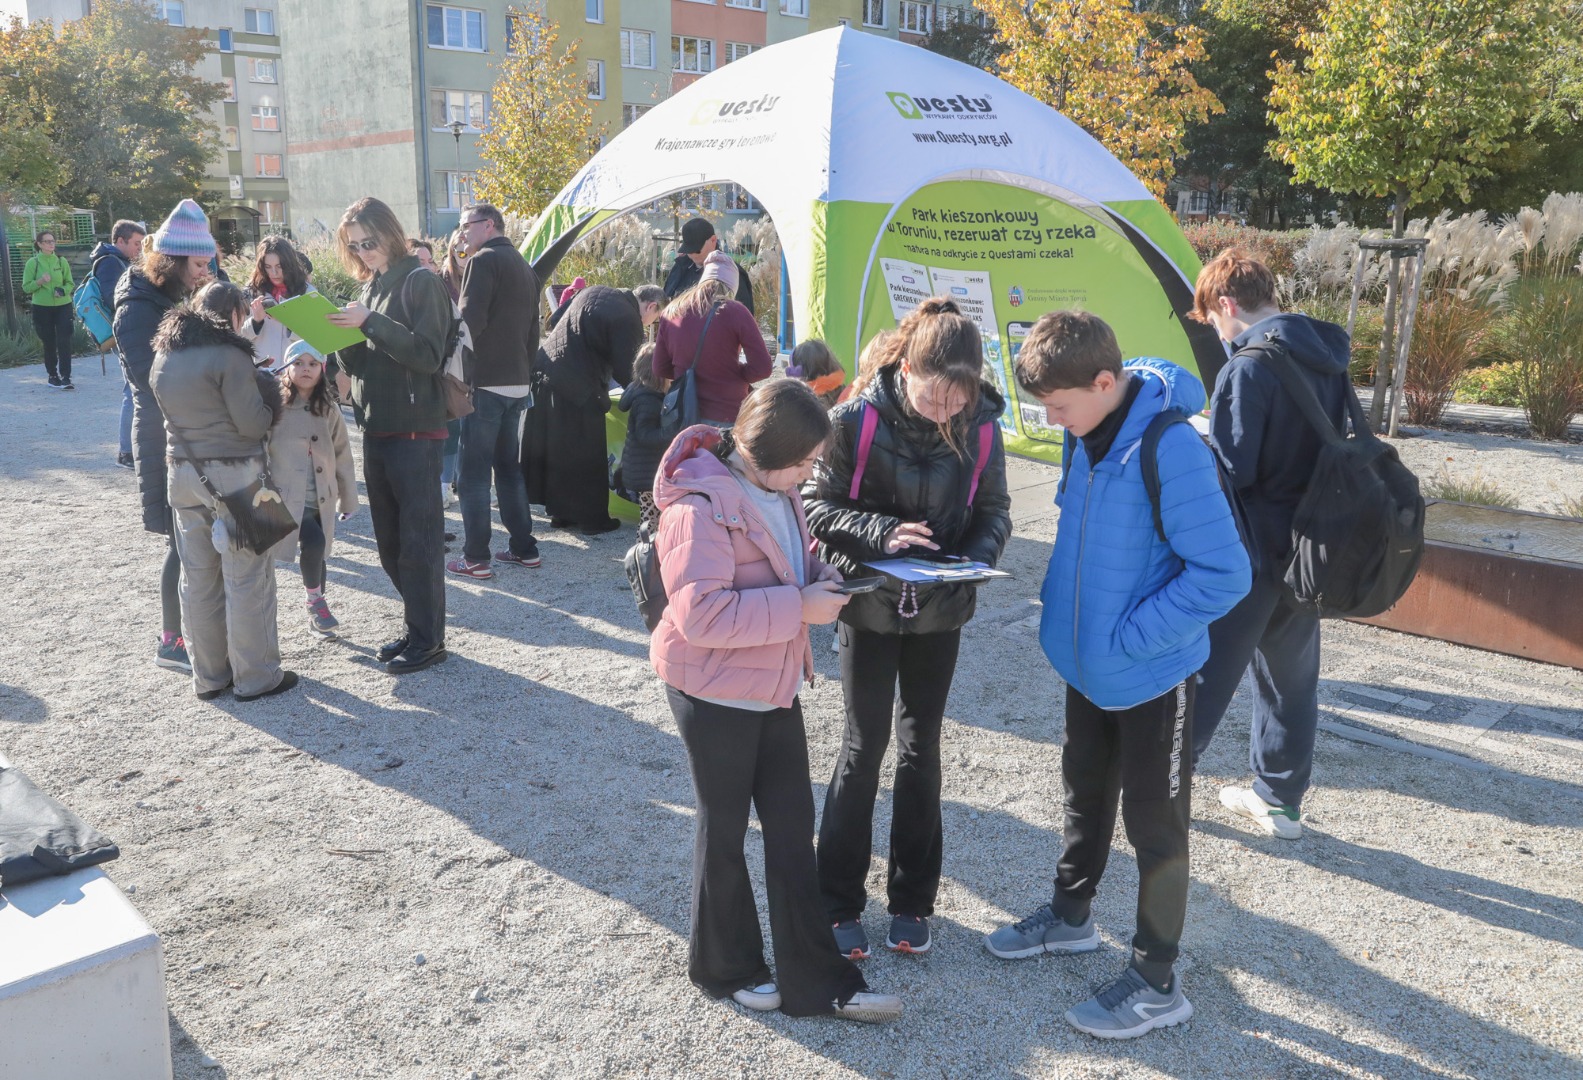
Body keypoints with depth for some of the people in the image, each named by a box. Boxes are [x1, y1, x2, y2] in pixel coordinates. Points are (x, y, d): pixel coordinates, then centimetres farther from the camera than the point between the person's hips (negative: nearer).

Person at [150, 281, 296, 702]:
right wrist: (271, 397, 5)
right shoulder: (229, 354, -13)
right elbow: (253, 423, -14)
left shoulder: (163, 356, 9)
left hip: (184, 473, 7)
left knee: (199, 579, 12)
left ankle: (208, 676, 21)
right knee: (246, 579, 2)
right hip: (233, 476, -7)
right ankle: (255, 677, 9)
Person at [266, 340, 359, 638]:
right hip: (287, 496, -4)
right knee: (313, 541, -24)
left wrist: (349, 500, 13)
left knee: (317, 553, 15)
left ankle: (317, 614, 35)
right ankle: (315, 599, 0)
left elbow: (342, 456, 11)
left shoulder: (327, 410, 6)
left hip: (322, 498, 4)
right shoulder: (274, 406, -6)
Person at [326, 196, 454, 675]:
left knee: (419, 539, -3)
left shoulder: (422, 282, -7)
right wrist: (341, 334, -4)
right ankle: (416, 627, 24)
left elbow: (428, 353, -17)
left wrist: (371, 322, -21)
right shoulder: (369, 288, 16)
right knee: (390, 542, 13)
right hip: (375, 429, 8)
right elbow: (358, 363, 15)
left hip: (415, 430, -8)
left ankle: (428, 640, 6)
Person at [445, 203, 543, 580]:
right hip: (518, 383, 8)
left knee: (474, 472, -3)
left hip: (485, 382, -8)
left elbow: (470, 321, -19)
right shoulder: (524, 267, 17)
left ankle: (475, 558, -2)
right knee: (509, 466, 15)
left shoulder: (483, 261, -9)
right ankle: (523, 548, 17)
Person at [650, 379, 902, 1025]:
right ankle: (724, 969, 32)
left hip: (774, 686, 8)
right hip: (714, 693, -8)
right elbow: (701, 614, -31)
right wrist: (799, 606, -28)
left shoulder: (775, 490, 3)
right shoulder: (701, 506, -24)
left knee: (793, 826, 10)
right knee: (724, 827, 10)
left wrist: (817, 578, -4)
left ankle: (816, 981, 20)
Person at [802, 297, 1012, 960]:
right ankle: (838, 901, 21)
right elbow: (817, 507, -13)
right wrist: (880, 533, -29)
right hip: (870, 607, -3)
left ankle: (912, 899, 28)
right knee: (864, 746, 4)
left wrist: (976, 557, -19)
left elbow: (994, 510, 1)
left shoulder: (980, 427, -10)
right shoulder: (855, 421, -18)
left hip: (940, 612, 3)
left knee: (921, 747, 13)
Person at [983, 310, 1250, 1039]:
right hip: (1088, 663, 8)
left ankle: (1156, 982, 24)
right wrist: (1066, 609, 6)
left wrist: (1127, 636, -23)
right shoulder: (1086, 434, -3)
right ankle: (1069, 917, 45)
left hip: (1151, 674, -7)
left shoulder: (1170, 450, -27)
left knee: (1153, 822, 7)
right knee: (1086, 794, 24)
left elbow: (1224, 575, -26)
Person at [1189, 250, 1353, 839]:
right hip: (1308, 545, 7)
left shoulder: (1249, 367, -19)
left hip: (1253, 550, -7)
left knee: (1206, 666, 7)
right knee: (1291, 674, 17)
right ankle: (1280, 798, 28)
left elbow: (1231, 469, -21)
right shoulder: (1328, 357, 5)